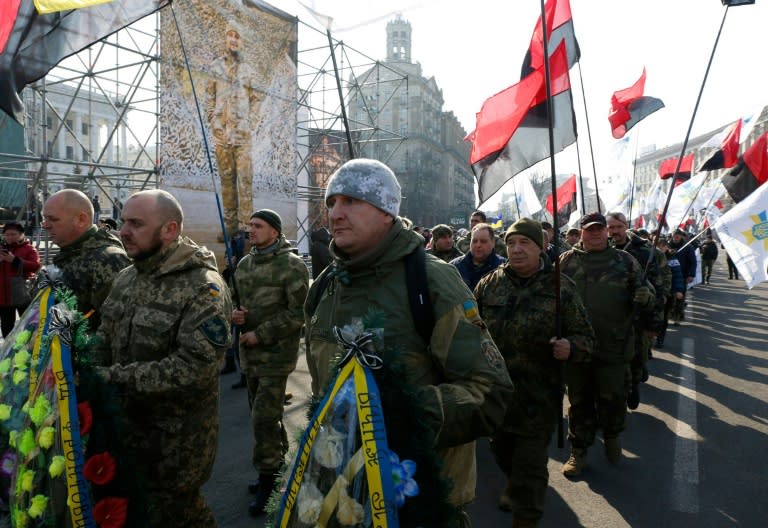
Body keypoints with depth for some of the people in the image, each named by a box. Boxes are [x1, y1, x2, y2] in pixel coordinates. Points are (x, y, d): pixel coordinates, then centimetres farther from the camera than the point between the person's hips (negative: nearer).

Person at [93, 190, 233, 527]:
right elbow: (104, 340, 10)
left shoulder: (203, 287, -20)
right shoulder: (126, 278, 5)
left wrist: (117, 378, -25)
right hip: (130, 423, 7)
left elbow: (195, 366, -27)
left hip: (180, 436, -6)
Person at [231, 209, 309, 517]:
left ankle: (267, 478, 13)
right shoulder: (243, 265, 9)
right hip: (249, 352, 7)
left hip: (276, 353, -7)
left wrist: (260, 334, -18)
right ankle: (277, 461, 39)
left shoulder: (291, 265, -12)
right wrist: (234, 313, -3)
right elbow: (237, 300, 21)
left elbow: (298, 313, -16)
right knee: (261, 414, 18)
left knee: (264, 418, -5)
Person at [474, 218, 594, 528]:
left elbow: (585, 336, -3)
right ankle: (515, 487, 53)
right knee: (501, 449, 23)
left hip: (538, 393, -3)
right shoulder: (488, 285, 0)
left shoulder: (560, 287, -6)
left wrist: (570, 347, -23)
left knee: (530, 459, 5)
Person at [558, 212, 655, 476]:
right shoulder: (566, 261, 2)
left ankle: (612, 437, 41)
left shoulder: (625, 261, 4)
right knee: (579, 400, 12)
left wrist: (645, 297, -18)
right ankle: (579, 450, 28)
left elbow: (647, 299, 7)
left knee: (613, 398, 11)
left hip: (614, 347, 0)